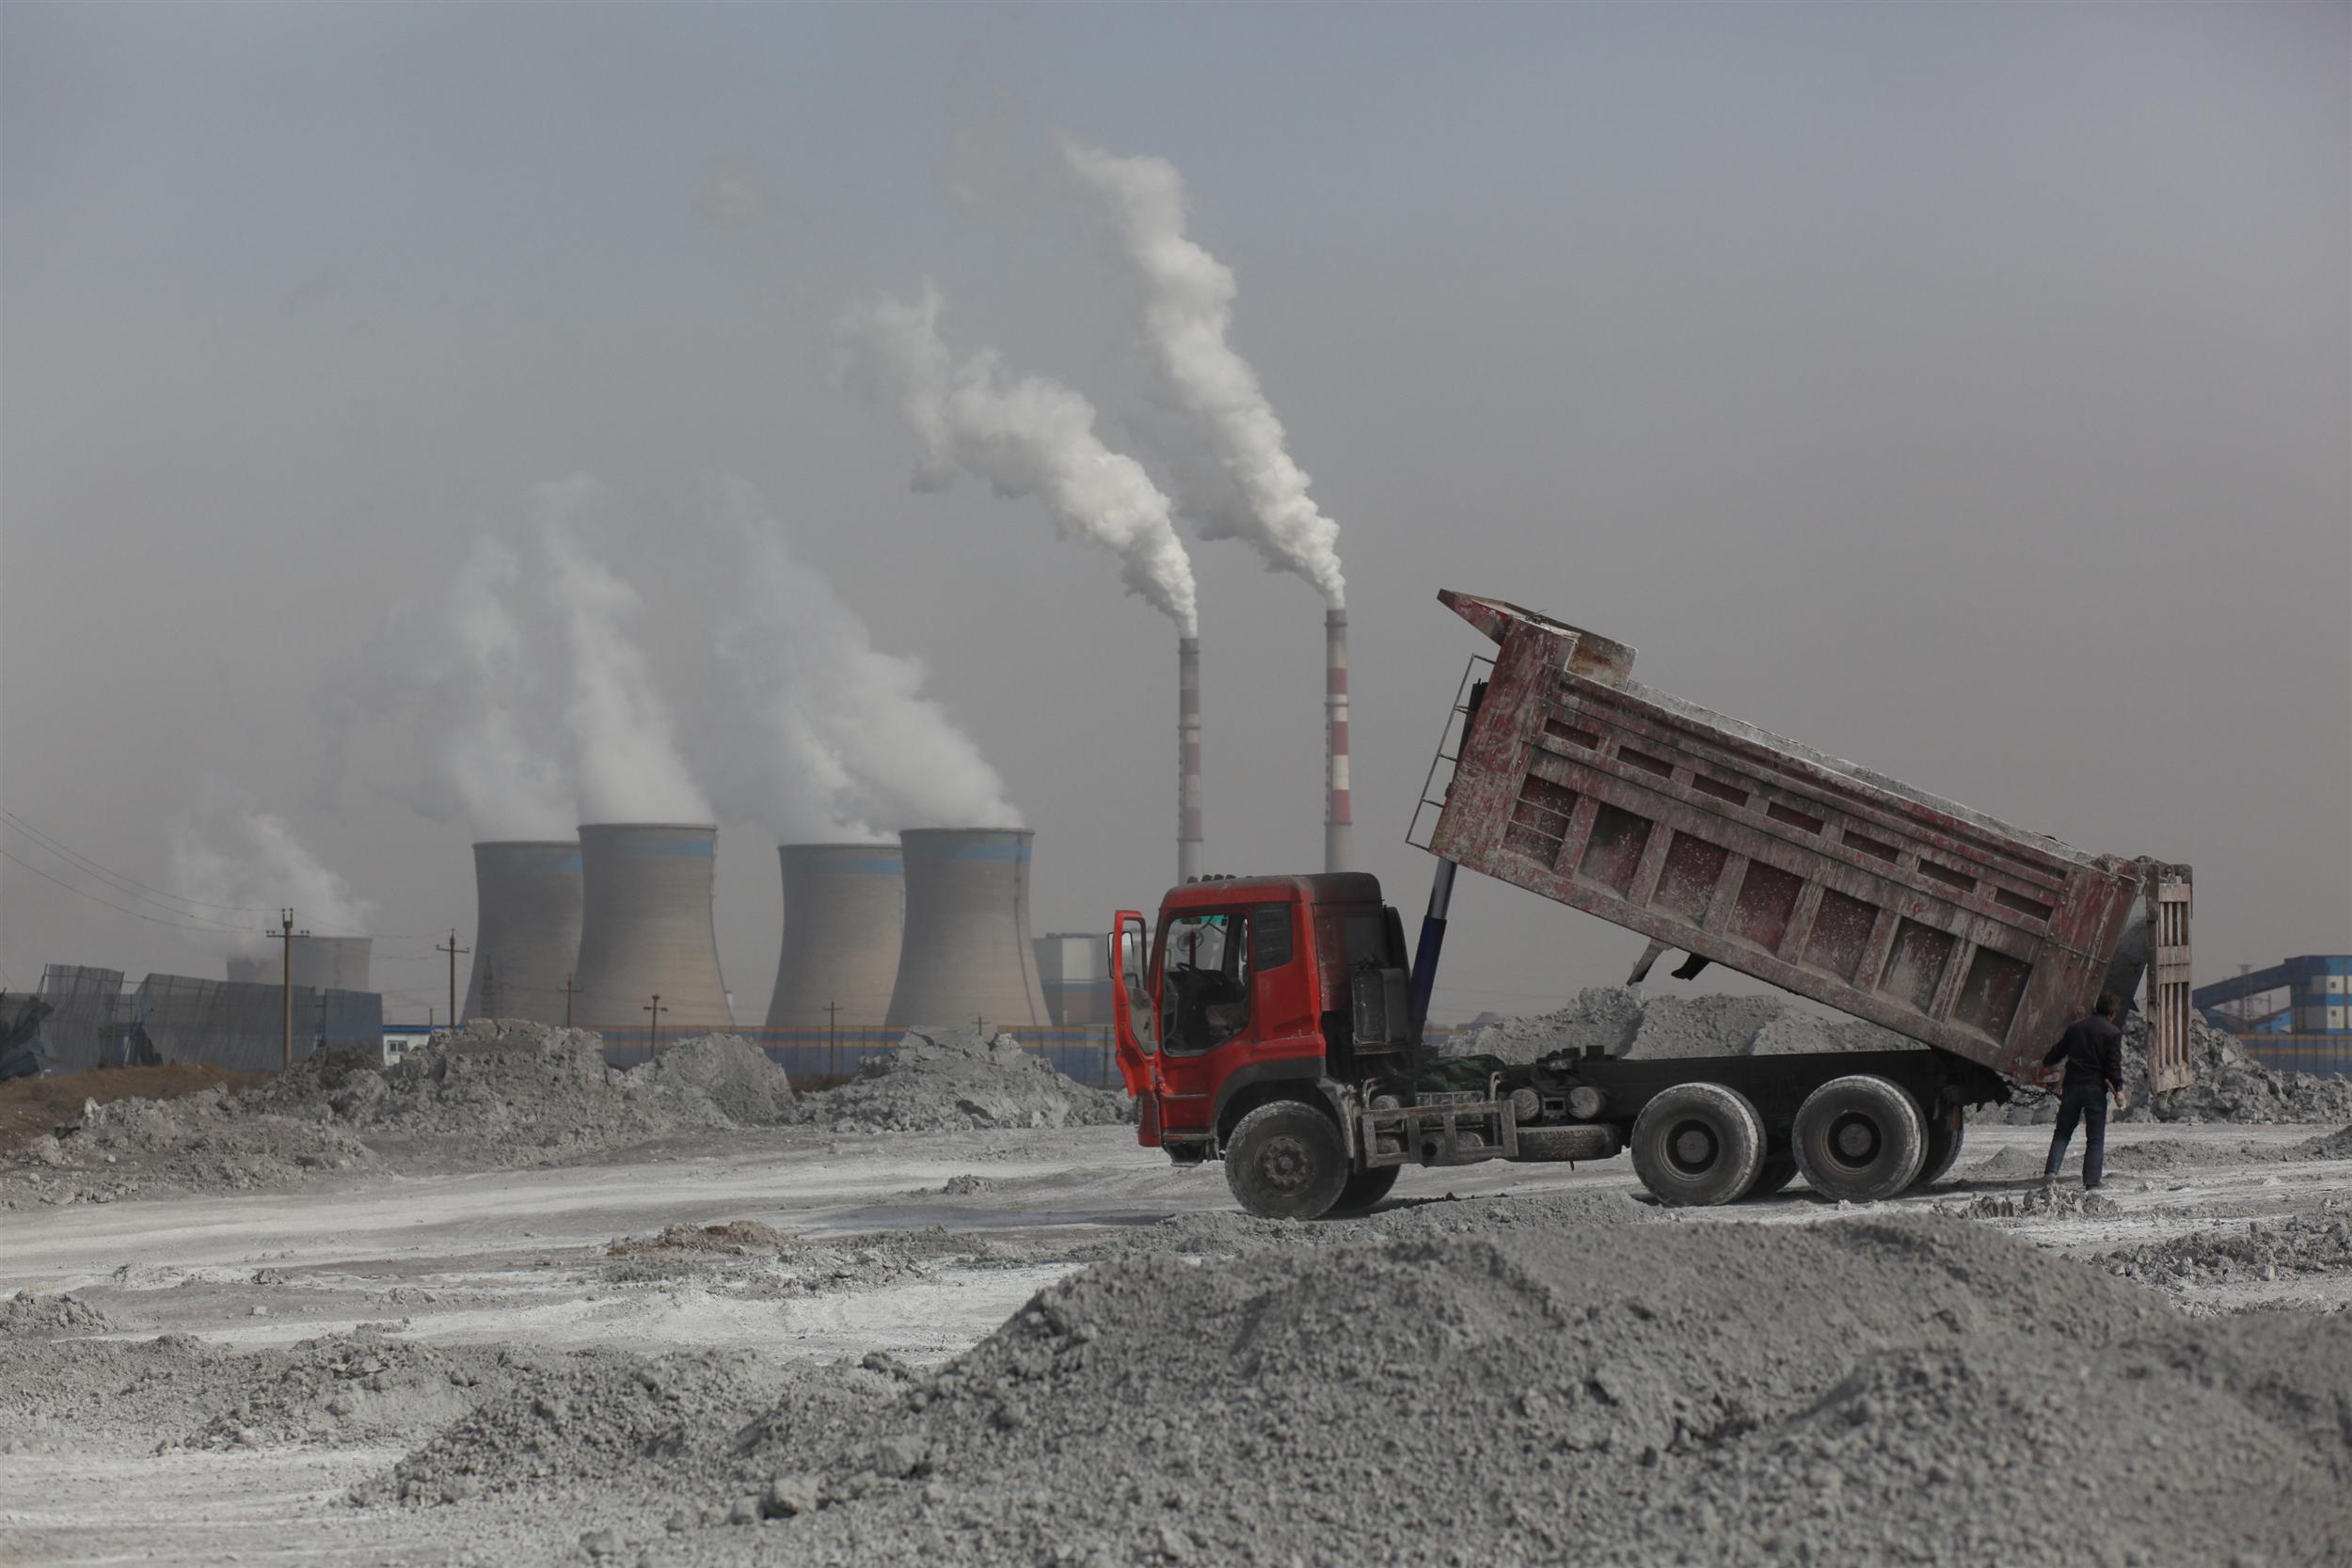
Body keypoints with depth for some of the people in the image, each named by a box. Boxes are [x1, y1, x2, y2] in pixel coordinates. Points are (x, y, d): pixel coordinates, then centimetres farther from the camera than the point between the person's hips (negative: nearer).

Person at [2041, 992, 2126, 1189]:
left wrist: (2044, 1063, 38)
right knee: (2095, 1138, 3)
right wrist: (2118, 1091, -3)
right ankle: (2092, 1182, -2)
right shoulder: (2113, 1033, -6)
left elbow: (2057, 1052, 18)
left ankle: (2051, 1170, -3)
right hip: (2096, 1089, -3)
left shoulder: (2075, 1027, 7)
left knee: (2062, 1132, 13)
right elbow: (2114, 1066, -11)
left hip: (2072, 1086, 3)